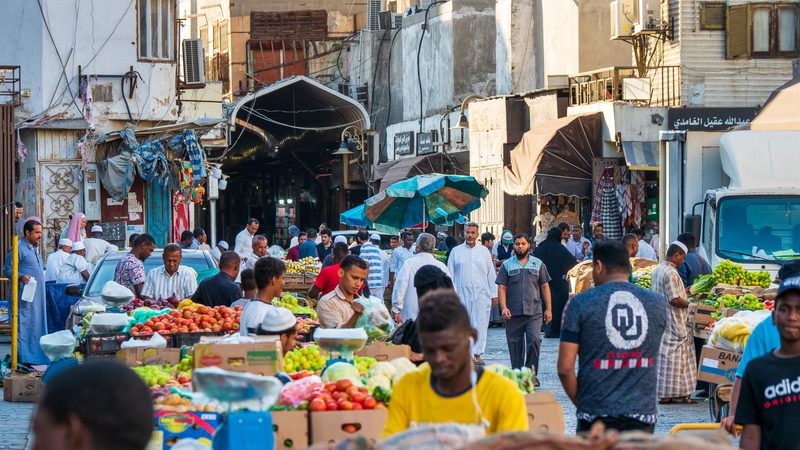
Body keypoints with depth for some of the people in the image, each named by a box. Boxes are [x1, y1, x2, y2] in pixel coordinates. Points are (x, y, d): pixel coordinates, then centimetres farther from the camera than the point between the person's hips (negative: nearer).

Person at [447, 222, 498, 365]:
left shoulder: (484, 251, 9)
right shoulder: (456, 251, 7)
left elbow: (491, 274, 12)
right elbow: (450, 274, 8)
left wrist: (494, 294, 8)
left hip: (481, 294, 0)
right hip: (462, 294, 0)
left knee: (480, 324, -5)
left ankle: (477, 354, -3)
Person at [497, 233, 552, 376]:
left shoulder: (538, 264, 11)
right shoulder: (507, 265, 9)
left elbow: (545, 287, 12)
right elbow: (502, 288, 4)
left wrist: (548, 309, 7)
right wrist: (504, 308, -10)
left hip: (534, 312, 0)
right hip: (513, 313, 1)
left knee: (534, 340, -16)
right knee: (515, 345, 3)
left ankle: (531, 374, -7)